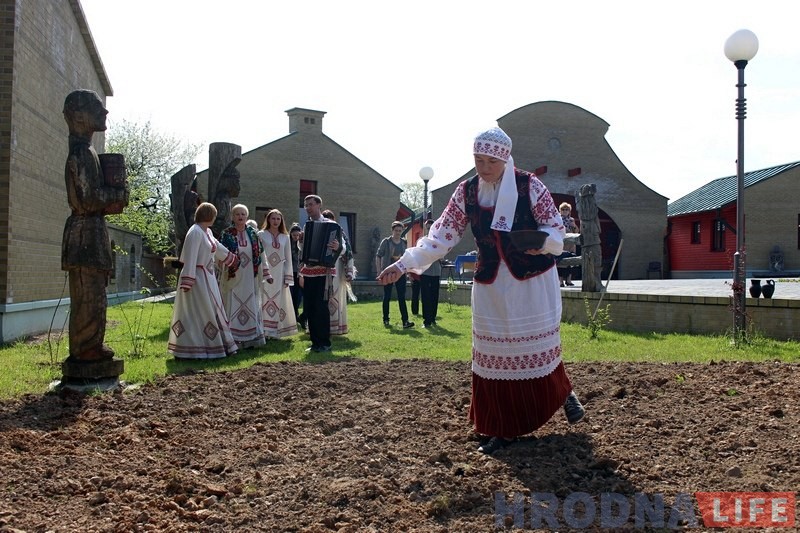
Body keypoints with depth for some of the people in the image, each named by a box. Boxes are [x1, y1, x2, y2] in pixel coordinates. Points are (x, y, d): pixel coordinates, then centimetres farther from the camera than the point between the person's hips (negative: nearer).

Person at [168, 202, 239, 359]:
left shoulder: (207, 232, 11)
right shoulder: (195, 232, -17)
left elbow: (217, 247, 29)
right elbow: (190, 259, -21)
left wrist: (233, 258, 43)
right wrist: (187, 283, -25)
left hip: (207, 278, 10)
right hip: (197, 279, -10)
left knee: (210, 312, 13)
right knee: (195, 314, -5)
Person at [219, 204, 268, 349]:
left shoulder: (252, 234, 8)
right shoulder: (226, 234, 1)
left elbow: (260, 254, 11)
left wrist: (266, 273, 9)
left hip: (250, 277, 3)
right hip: (233, 277, -3)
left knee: (251, 306, 6)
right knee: (232, 307, -2)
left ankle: (251, 339, 13)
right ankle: (231, 340, 2)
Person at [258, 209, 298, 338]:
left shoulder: (285, 237, 11)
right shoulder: (261, 235, 2)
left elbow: (288, 258, 10)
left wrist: (287, 278, 4)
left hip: (279, 274, 3)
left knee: (278, 302, 5)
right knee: (264, 300, -6)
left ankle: (275, 330, 11)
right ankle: (263, 330, -3)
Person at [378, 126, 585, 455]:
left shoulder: (529, 186, -10)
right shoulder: (466, 192, -1)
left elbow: (555, 227, -4)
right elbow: (442, 235, -2)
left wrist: (544, 241, -28)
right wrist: (404, 264, -12)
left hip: (533, 280, -2)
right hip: (491, 285, 3)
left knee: (539, 345, 4)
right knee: (492, 353, 2)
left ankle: (563, 394, 36)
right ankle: (502, 429, 14)